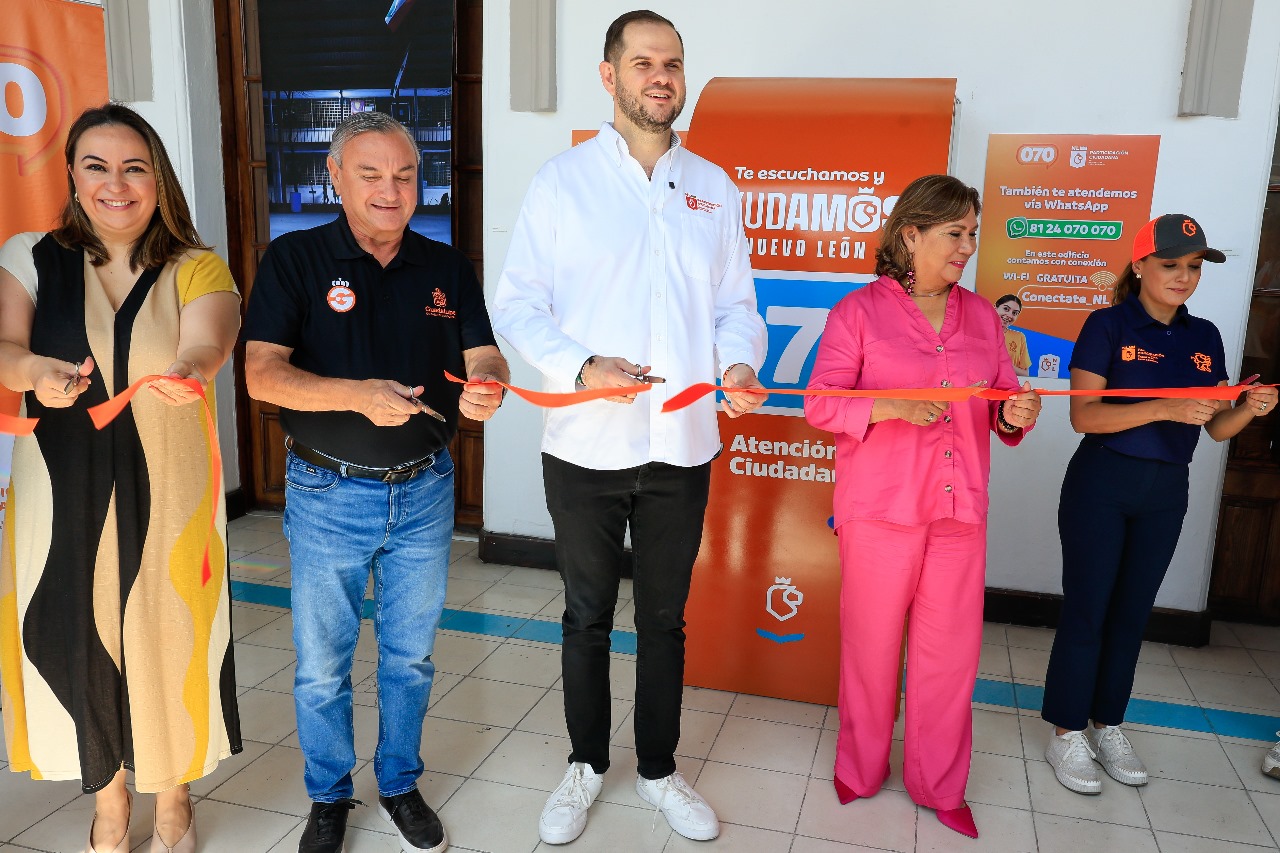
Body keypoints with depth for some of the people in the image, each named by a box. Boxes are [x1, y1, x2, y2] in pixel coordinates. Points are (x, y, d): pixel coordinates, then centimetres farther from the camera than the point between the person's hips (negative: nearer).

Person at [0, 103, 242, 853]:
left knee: (168, 642, 6)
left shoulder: (197, 270, -2)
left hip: (166, 492, -1)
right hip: (62, 491, 2)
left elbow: (206, 343, -21)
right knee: (76, 641, 9)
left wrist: (187, 372, -44)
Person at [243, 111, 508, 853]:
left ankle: (402, 784, 38)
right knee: (322, 662, 12)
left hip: (425, 492, 3)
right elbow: (262, 372, -15)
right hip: (328, 494, -2)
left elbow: (484, 358, -4)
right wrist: (359, 394, -30)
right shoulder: (295, 260, -6)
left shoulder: (449, 269, 3)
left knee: (411, 654, 16)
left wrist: (485, 387, -28)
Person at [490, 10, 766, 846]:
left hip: (683, 445, 2)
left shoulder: (714, 188, 8)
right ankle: (586, 765, 36)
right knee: (588, 617, 14)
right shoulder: (563, 180, -1)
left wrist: (739, 365, -12)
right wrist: (581, 366, -21)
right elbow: (518, 303, -5)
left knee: (665, 619, 15)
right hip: (586, 443, -2)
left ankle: (660, 769, 35)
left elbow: (737, 305, 9)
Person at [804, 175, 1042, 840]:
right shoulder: (858, 311, -3)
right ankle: (860, 769, 30)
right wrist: (893, 406, -24)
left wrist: (1015, 416, -9)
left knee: (951, 653, 8)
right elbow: (821, 403, -9)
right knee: (871, 645, 8)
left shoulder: (980, 315, 11)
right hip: (880, 510, -4)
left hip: (959, 511, 4)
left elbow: (999, 404, 15)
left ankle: (939, 785, 27)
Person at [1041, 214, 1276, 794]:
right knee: (1086, 612, 1)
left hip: (1166, 493, 5)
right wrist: (1166, 409, -28)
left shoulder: (1205, 337, 7)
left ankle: (1107, 726, 28)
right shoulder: (1108, 325, -8)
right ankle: (1066, 735, 14)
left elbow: (1217, 428, 8)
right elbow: (1084, 415, -18)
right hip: (1101, 486, -5)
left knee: (1132, 615, 13)